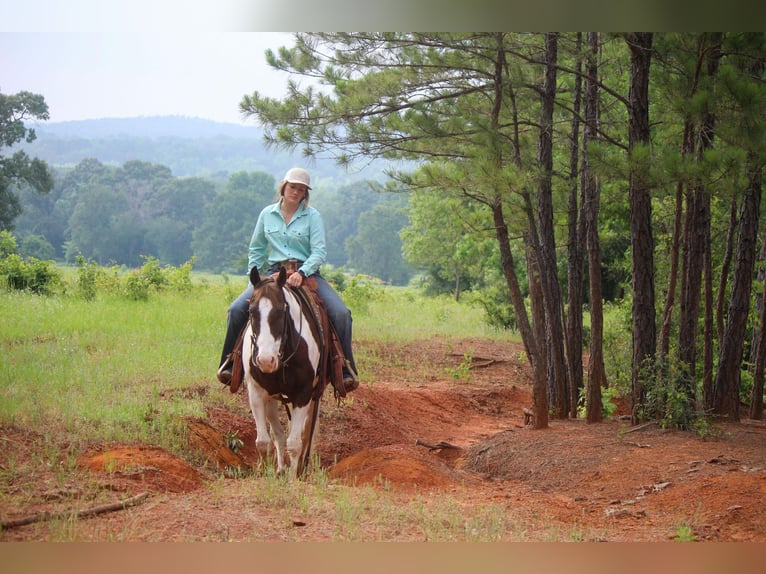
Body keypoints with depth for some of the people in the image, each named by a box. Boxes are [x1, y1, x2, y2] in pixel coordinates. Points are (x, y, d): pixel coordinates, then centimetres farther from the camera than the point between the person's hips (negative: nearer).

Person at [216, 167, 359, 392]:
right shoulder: (267, 214, 9)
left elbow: (319, 251, -9)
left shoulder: (312, 216, 0)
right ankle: (229, 364, -4)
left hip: (307, 273, -2)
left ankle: (346, 370, -13)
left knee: (340, 313, -23)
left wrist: (302, 273, -25)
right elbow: (256, 250, 19)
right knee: (236, 310, -18)